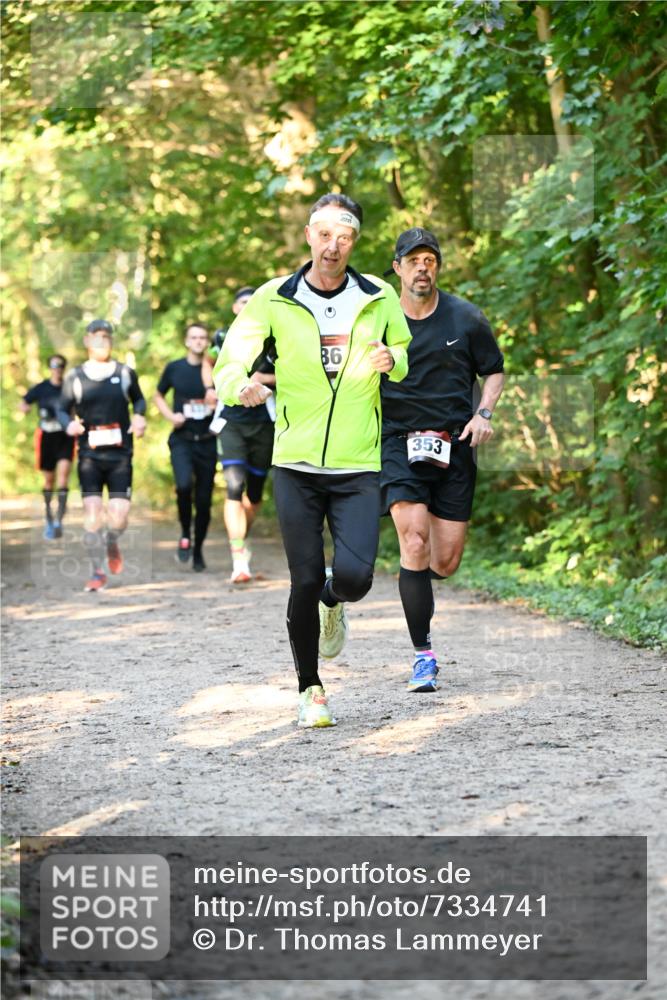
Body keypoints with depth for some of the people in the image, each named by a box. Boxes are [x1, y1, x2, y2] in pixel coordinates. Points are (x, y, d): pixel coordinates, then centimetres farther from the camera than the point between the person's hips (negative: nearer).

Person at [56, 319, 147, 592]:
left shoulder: (125, 373, 6)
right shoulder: (75, 377, 3)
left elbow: (139, 399, 20)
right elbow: (62, 409, 9)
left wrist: (139, 416, -1)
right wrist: (69, 424, -12)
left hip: (120, 456, 0)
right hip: (89, 455, 0)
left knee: (119, 517, -9)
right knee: (92, 510, -11)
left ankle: (111, 543, 29)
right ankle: (97, 572, 4)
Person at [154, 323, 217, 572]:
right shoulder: (174, 369, 4)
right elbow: (158, 396, 17)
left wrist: (218, 400, -11)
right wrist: (170, 416, -1)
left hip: (207, 441, 1)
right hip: (182, 439, -1)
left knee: (204, 499, 4)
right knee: (184, 485, -26)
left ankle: (198, 550, 21)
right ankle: (185, 535, -3)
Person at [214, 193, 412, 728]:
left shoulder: (380, 299, 3)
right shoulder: (273, 300, -2)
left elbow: (412, 361, 16)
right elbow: (227, 367, -3)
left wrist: (392, 361, -8)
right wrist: (242, 387, -27)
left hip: (359, 468, 1)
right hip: (296, 466, 0)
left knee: (354, 576, -15)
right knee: (305, 583, -1)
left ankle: (334, 603, 24)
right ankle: (310, 688, 20)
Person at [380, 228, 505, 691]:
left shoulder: (466, 319, 2)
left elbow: (494, 371, 14)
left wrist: (484, 413, -2)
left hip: (454, 446, 2)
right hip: (398, 444, -2)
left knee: (447, 561, 0)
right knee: (415, 543, -19)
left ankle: (417, 588, 38)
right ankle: (424, 654, -10)